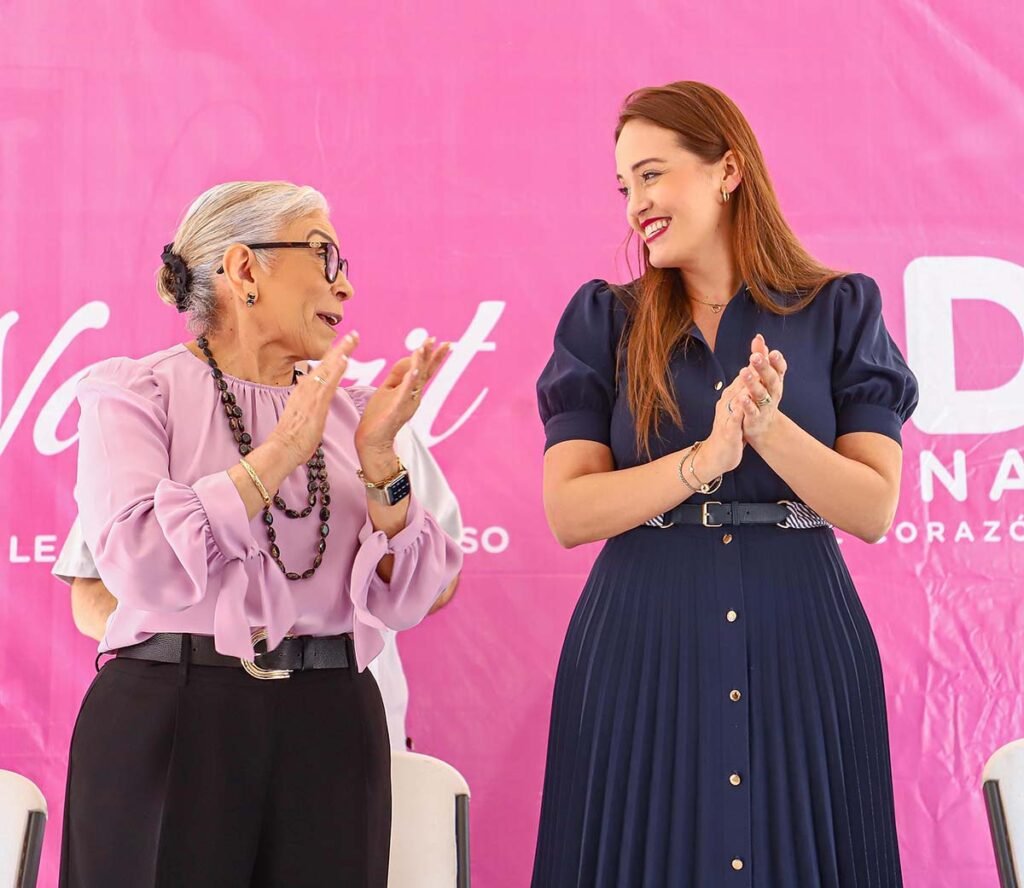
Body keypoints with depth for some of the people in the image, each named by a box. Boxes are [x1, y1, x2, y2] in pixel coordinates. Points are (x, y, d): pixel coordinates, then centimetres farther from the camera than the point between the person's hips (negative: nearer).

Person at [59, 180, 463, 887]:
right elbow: (141, 567, -17)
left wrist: (377, 455, -11)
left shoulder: (341, 410, 10)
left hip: (331, 729, 4)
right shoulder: (133, 392, -1)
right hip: (170, 722, -4)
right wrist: (278, 453, -15)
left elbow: (401, 602, 2)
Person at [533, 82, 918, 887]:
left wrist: (771, 430, -20)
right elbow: (568, 513, -6)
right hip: (642, 649, 0)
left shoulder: (839, 311, 3)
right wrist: (704, 459, -19)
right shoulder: (605, 323, 4)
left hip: (802, 647, 0)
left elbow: (874, 510, -5)